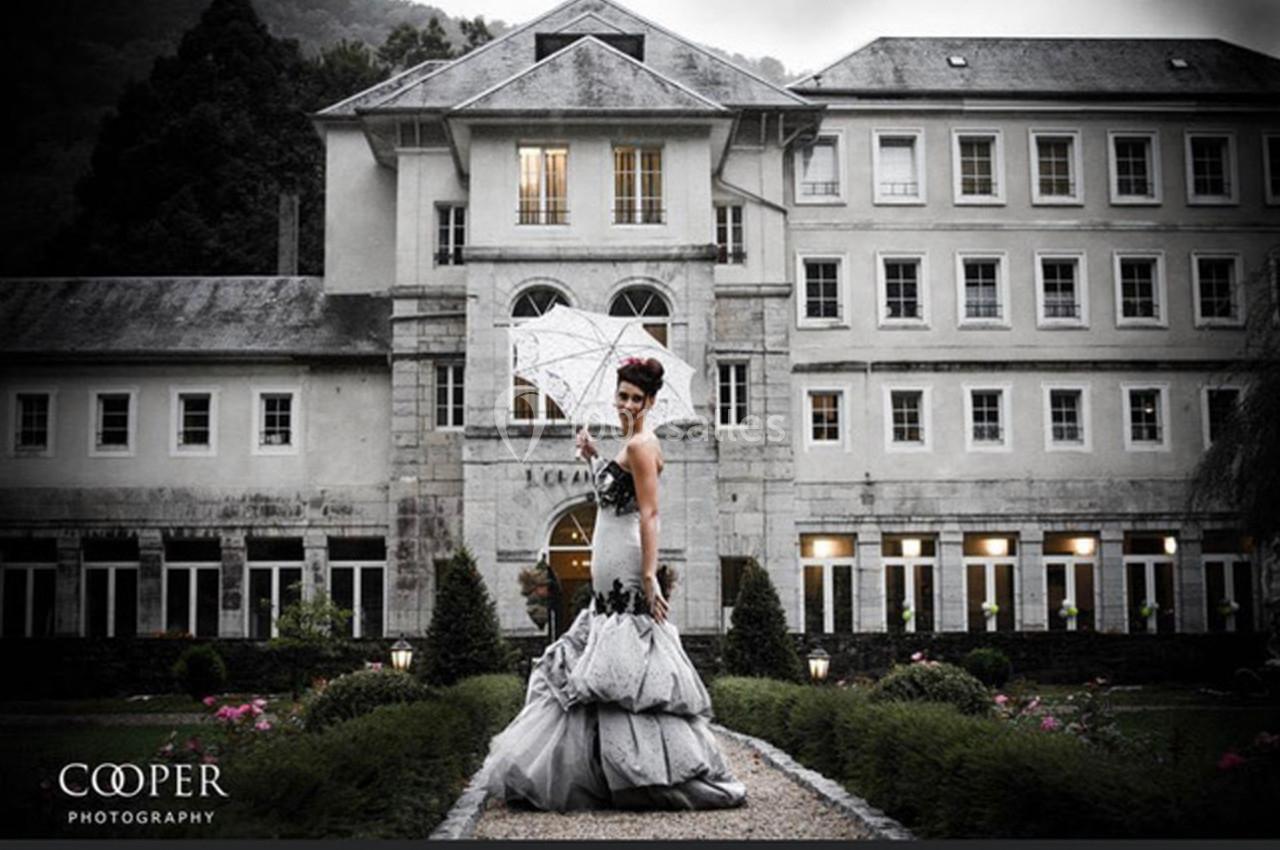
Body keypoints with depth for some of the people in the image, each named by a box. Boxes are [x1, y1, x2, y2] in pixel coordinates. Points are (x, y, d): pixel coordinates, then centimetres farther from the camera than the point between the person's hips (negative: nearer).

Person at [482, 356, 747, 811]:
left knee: (627, 668, -9)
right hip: (611, 579, 10)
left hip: (629, 573, -10)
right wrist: (592, 457, 20)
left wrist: (649, 576, -24)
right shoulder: (628, 444, 18)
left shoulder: (642, 444, -11)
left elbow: (649, 513, -18)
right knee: (596, 667, 13)